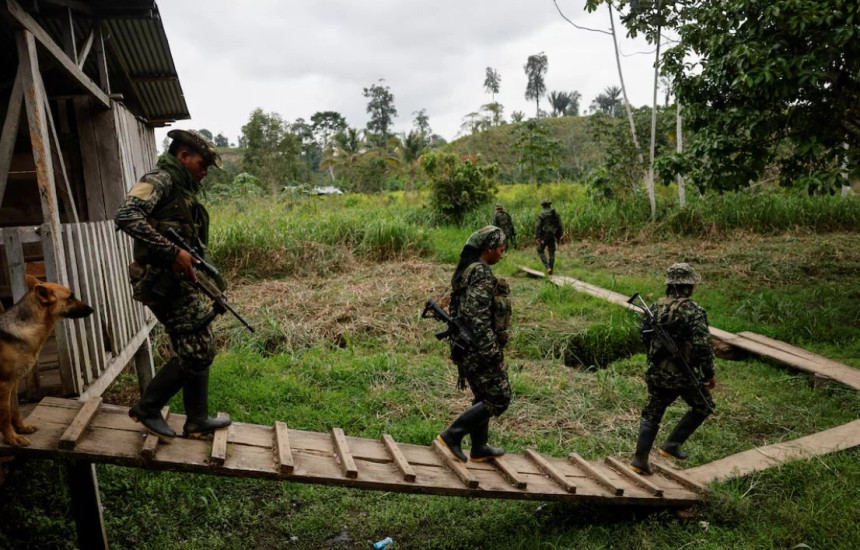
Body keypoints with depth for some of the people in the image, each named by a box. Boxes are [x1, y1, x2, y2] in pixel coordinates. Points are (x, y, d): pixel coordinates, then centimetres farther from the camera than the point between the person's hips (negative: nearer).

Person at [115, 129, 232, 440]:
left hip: (179, 281, 10)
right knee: (196, 352, -7)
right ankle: (147, 408, 8)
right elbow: (126, 217, -26)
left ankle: (197, 421, 22)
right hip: (164, 282, -10)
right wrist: (172, 252, -27)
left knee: (198, 350, 13)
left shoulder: (183, 190, 19)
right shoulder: (160, 180, -10)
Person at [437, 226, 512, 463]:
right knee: (499, 398, -1)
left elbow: (456, 309, 18)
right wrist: (493, 352, -23)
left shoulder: (465, 270, 12)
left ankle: (479, 448, 28)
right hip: (478, 348, -10)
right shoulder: (482, 273, -18)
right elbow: (478, 317, -26)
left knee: (484, 396, 19)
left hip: (465, 346, 10)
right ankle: (452, 434, 0)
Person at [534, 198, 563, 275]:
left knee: (540, 251, 10)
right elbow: (559, 225, 6)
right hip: (552, 236, 4)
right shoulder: (556, 213, 4)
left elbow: (537, 226, -14)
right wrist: (559, 236, 14)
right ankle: (550, 271, 10)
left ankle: (547, 267, -6)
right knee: (552, 253, 10)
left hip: (544, 236, -4)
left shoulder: (541, 214, -9)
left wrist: (536, 237, -12)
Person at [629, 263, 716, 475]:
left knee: (652, 414, 16)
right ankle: (672, 445, 14)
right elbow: (703, 346, -19)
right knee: (703, 406, 18)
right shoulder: (693, 311, -16)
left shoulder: (655, 307, 4)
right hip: (683, 374, -6)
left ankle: (640, 459, 13)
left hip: (656, 372, 6)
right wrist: (709, 374, -8)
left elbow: (645, 336, 13)